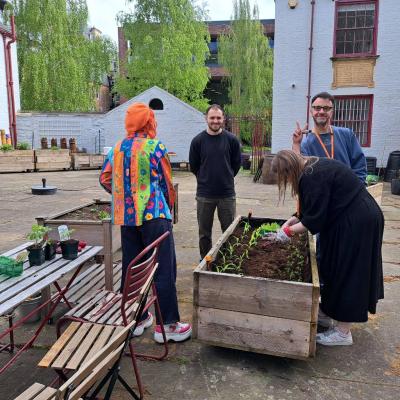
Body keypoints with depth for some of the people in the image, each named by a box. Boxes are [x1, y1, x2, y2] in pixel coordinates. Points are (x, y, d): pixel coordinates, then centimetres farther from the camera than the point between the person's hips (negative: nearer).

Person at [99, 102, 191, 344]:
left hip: (126, 218, 6)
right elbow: (167, 183, -4)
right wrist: (169, 207, 12)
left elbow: (105, 179, 12)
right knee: (163, 270, 1)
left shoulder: (118, 148, 8)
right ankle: (167, 325, 7)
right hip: (154, 215, -6)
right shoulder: (155, 147, -8)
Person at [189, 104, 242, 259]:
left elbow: (237, 163, 9)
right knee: (204, 233, 11)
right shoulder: (198, 140, -4)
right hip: (204, 194, 0)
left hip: (227, 194, 0)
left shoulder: (232, 139, -3)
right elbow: (193, 166, 7)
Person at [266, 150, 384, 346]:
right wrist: (290, 221, 7)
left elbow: (313, 219, -21)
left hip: (356, 224, -10)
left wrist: (288, 232, -11)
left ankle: (343, 332, 12)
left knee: (346, 271, -1)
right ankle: (330, 314, 32)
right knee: (334, 268, 17)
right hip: (358, 219, 10)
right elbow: (308, 210, 14)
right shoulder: (313, 168, 8)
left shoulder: (313, 177, -23)